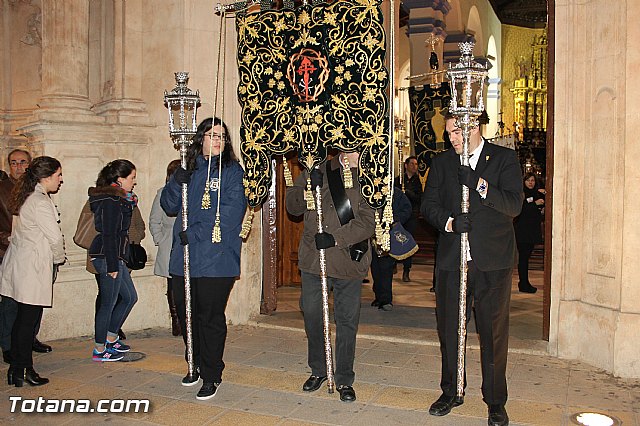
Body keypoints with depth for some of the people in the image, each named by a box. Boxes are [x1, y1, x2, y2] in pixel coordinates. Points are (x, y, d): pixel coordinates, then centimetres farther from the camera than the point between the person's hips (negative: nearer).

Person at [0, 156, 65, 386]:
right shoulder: (40, 202, -17)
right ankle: (25, 371, 8)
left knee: (22, 319, 14)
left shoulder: (28, 197, 13)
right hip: (33, 267, -10)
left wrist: (54, 257, 12)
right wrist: (59, 258, 2)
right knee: (29, 320, -1)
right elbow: (55, 237, -17)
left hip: (20, 261, 10)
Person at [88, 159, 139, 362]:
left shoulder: (117, 198, 14)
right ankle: (100, 349, 11)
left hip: (115, 257, 11)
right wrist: (112, 265, -20)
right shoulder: (111, 201, -16)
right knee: (108, 303, -1)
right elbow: (109, 235, -20)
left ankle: (111, 338, 28)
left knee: (130, 297, 17)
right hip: (107, 257, -11)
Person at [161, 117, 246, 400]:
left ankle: (211, 375, 15)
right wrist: (177, 183, -9)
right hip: (184, 257, 5)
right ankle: (196, 366, 35)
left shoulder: (232, 171, -1)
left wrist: (195, 233, -17)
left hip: (216, 259, -5)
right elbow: (169, 207, 11)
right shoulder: (188, 170, 13)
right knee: (186, 313, 14)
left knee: (211, 317, 1)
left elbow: (231, 212, -13)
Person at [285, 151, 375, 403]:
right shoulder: (318, 171, 6)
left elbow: (368, 222, -10)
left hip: (349, 261, -2)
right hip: (313, 258, 3)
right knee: (311, 314, 11)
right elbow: (292, 206, 7)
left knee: (347, 320, 7)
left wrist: (335, 238, -19)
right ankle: (318, 370, 33)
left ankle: (345, 380, 24)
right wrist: (308, 189, -12)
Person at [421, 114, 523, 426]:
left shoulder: (504, 159, 2)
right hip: (452, 259, 3)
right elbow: (429, 205, 5)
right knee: (448, 328, 11)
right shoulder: (441, 163, 11)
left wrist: (479, 185, -23)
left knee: (493, 332, 5)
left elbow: (514, 205, -9)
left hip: (492, 260, -3)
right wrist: (449, 222, -15)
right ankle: (450, 392, 28)